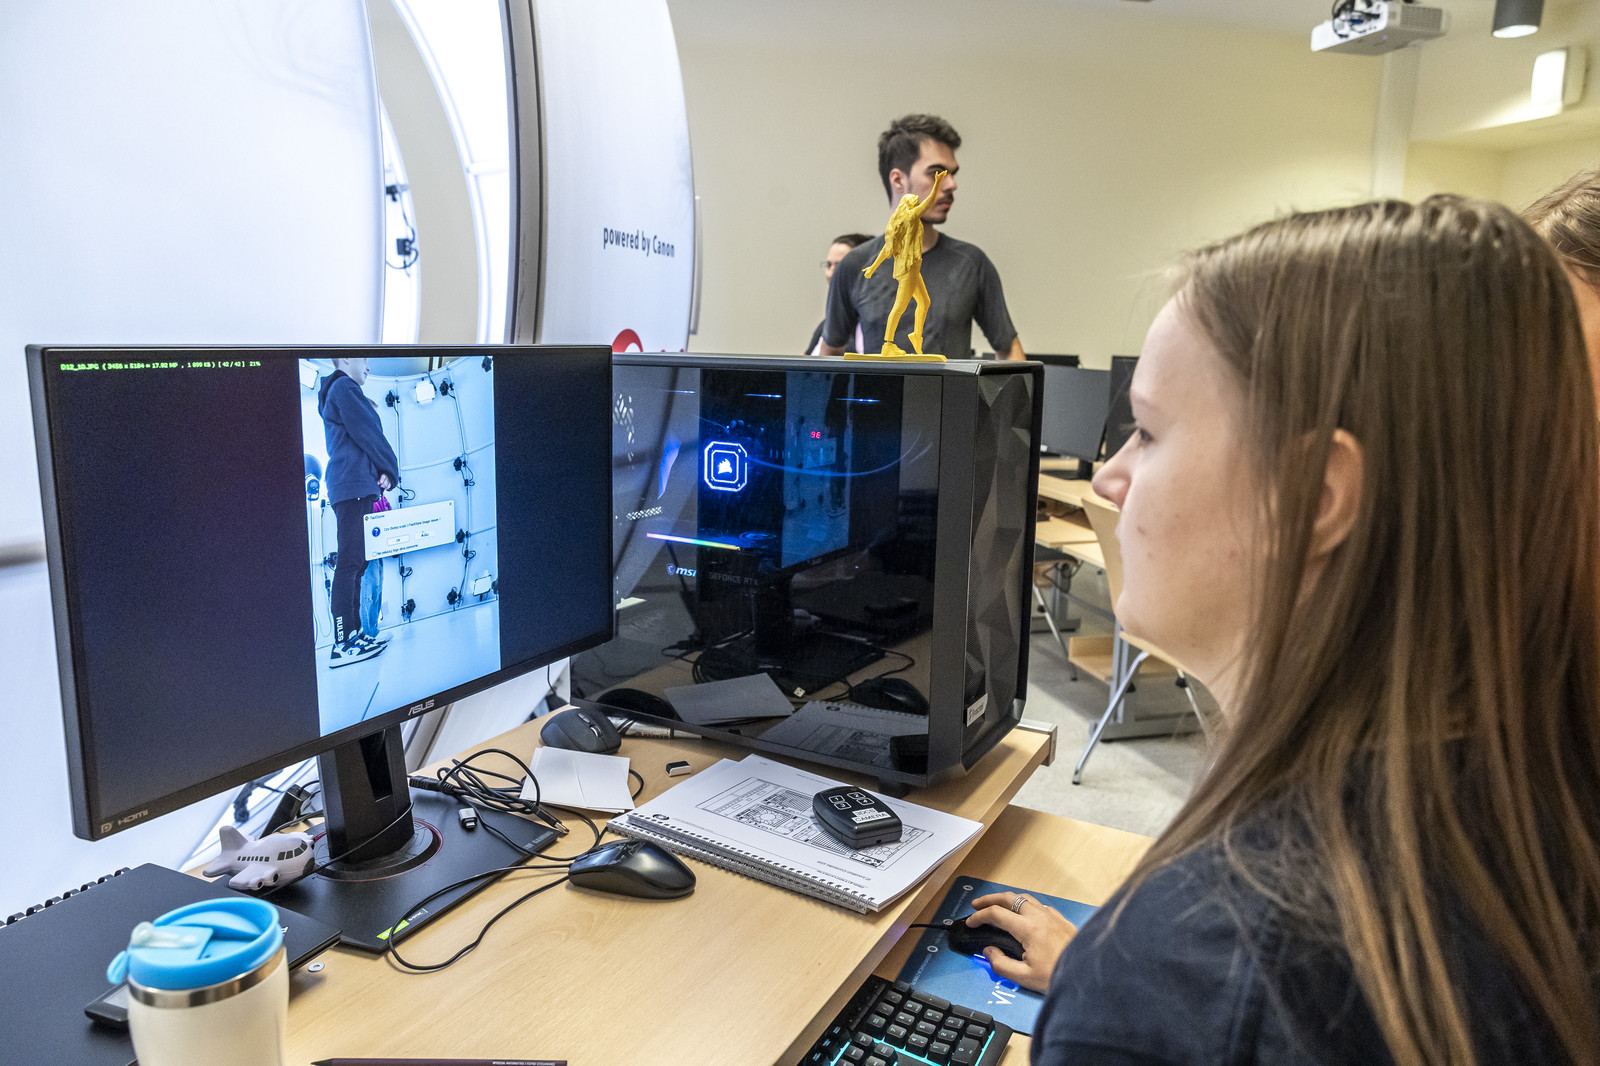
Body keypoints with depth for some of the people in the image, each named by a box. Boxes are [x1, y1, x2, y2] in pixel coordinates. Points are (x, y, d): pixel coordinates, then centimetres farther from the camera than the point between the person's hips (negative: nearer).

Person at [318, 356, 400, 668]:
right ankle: (342, 645, -17)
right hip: (354, 482, -11)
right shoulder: (345, 387, -3)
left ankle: (353, 633, 12)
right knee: (350, 562, -14)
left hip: (353, 487, 11)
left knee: (356, 562, 10)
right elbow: (367, 434, -10)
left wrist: (381, 471, 7)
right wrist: (390, 470, 1)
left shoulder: (333, 394, 28)